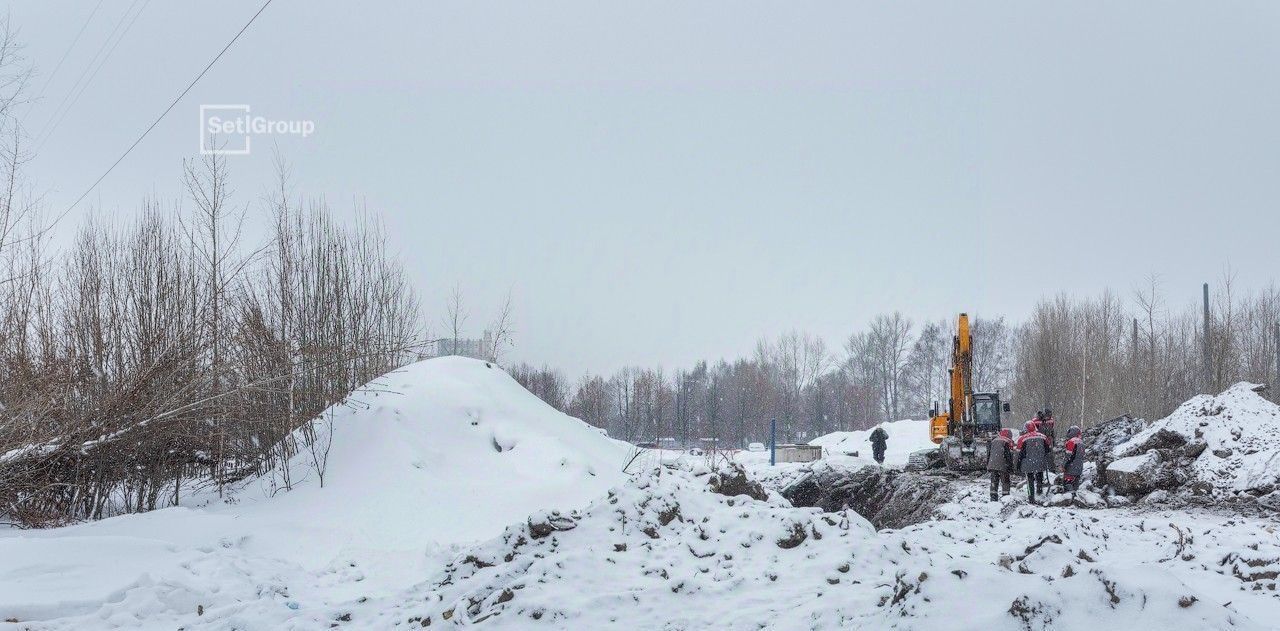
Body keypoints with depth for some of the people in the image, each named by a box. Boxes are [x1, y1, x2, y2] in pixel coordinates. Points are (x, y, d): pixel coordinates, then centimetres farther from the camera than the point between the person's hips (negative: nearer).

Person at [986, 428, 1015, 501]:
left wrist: (988, 465, 22)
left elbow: (988, 453, 17)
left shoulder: (993, 441, 15)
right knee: (1005, 481, 3)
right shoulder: (1007, 442, -4)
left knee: (994, 481, 11)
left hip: (992, 465, 5)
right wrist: (1011, 467, -3)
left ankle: (993, 497, 11)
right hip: (1002, 466, -5)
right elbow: (1008, 456, -8)